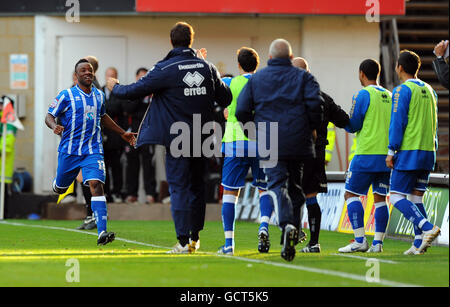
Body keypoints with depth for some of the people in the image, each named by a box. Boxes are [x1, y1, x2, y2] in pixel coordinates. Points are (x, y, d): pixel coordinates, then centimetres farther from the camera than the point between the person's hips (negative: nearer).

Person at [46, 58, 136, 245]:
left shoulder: (99, 95, 10)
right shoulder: (66, 95, -5)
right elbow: (49, 116, -3)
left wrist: (122, 133, 29)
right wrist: (55, 127, -26)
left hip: (93, 150, 2)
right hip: (69, 150, -2)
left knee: (96, 184, -18)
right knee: (60, 187, 13)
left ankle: (102, 233, -27)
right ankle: (55, 186, 56)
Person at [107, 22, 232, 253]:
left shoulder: (164, 69, -12)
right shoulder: (207, 67, 3)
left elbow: (135, 91, -9)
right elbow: (225, 99, 11)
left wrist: (115, 87, 11)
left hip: (177, 138, -4)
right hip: (202, 138, 4)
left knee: (179, 187, -2)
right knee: (197, 185, 16)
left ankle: (183, 241, -7)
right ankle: (195, 236, 20)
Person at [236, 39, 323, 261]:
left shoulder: (256, 79, 11)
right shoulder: (303, 77, 8)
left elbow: (241, 111, 4)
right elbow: (315, 103, -8)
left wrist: (255, 131, 18)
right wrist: (312, 128, 7)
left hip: (269, 143, -1)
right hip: (298, 143, 1)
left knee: (277, 185, -9)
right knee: (295, 186, 16)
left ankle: (287, 225, -33)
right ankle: (293, 227, 9)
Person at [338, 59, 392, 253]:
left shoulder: (363, 95, -7)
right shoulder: (389, 96, 14)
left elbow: (352, 126, -7)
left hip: (367, 155, -7)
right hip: (387, 155, 7)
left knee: (351, 194, -1)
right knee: (380, 198, 7)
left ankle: (360, 241, -9)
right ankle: (377, 243, 1)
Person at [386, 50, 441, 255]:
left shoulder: (403, 90, -8)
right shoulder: (429, 91, 15)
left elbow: (397, 122, -13)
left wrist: (391, 151, -10)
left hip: (408, 153, -8)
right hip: (428, 152, 8)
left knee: (397, 197, -5)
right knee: (416, 198, 10)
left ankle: (427, 228, -22)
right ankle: (419, 243, 1)